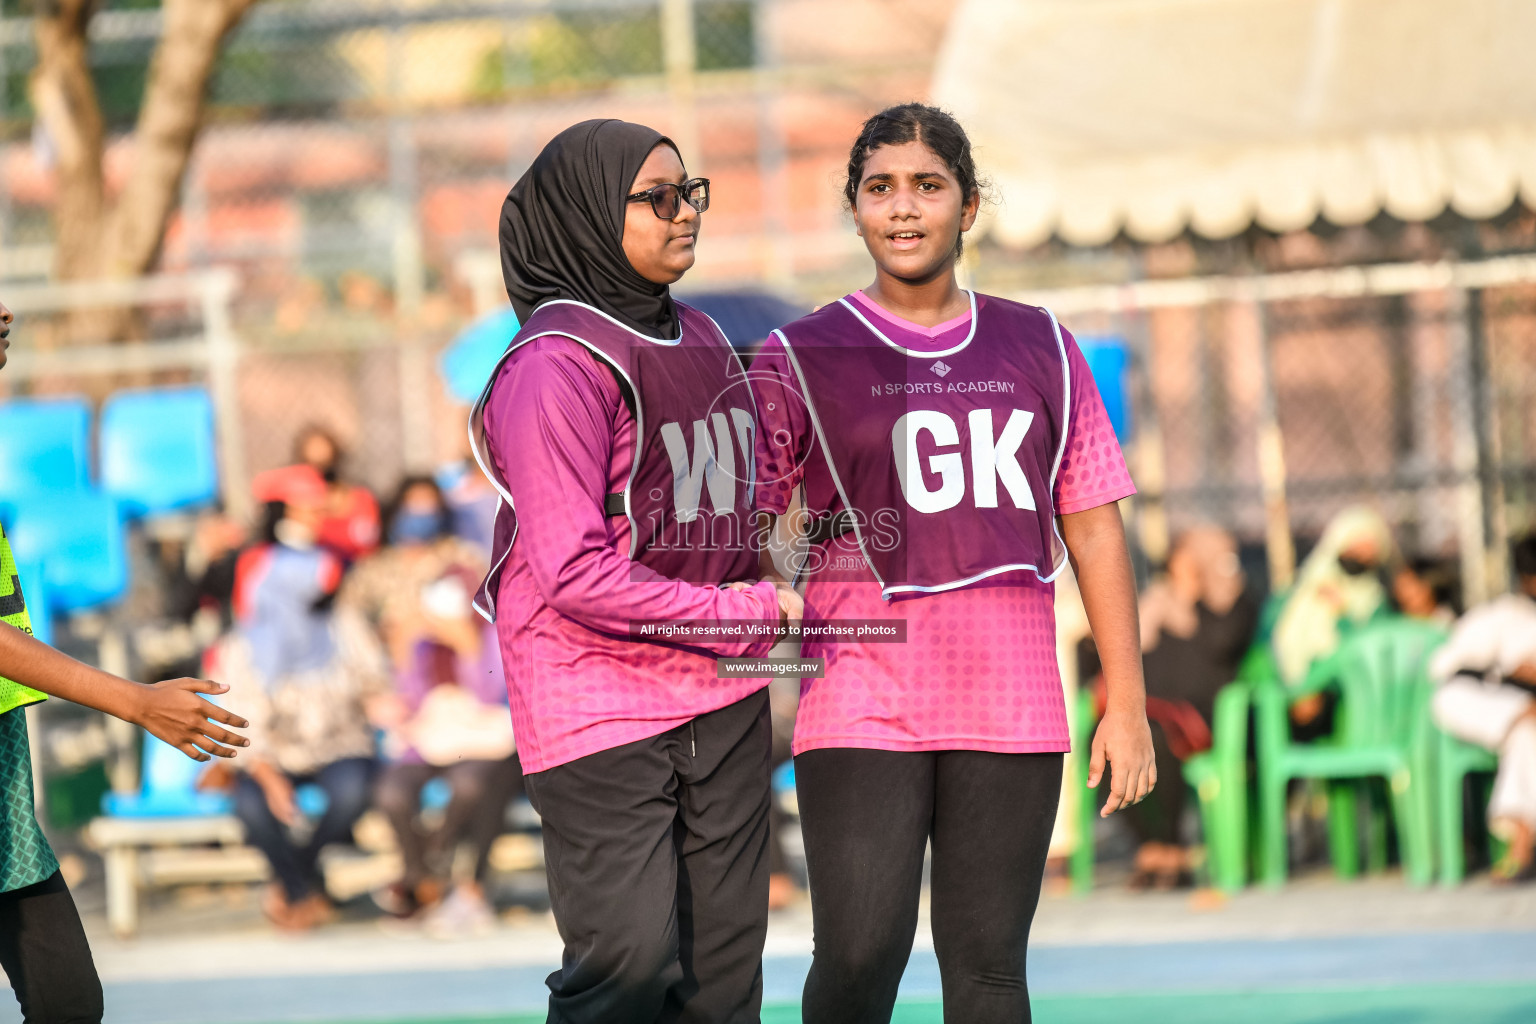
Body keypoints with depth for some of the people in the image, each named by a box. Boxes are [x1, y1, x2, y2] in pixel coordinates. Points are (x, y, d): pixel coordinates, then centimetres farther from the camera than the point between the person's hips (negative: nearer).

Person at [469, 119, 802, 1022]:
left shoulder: (700, 340, 12)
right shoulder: (556, 365, -14)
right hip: (601, 703, -8)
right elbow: (577, 576, -20)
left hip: (722, 706, 8)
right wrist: (750, 612, -14)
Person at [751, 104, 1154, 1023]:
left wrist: (1128, 705, 8)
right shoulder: (802, 361, 4)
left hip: (1010, 708, 2)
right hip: (861, 711, -2)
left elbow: (1094, 531, 13)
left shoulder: (1040, 352, 12)